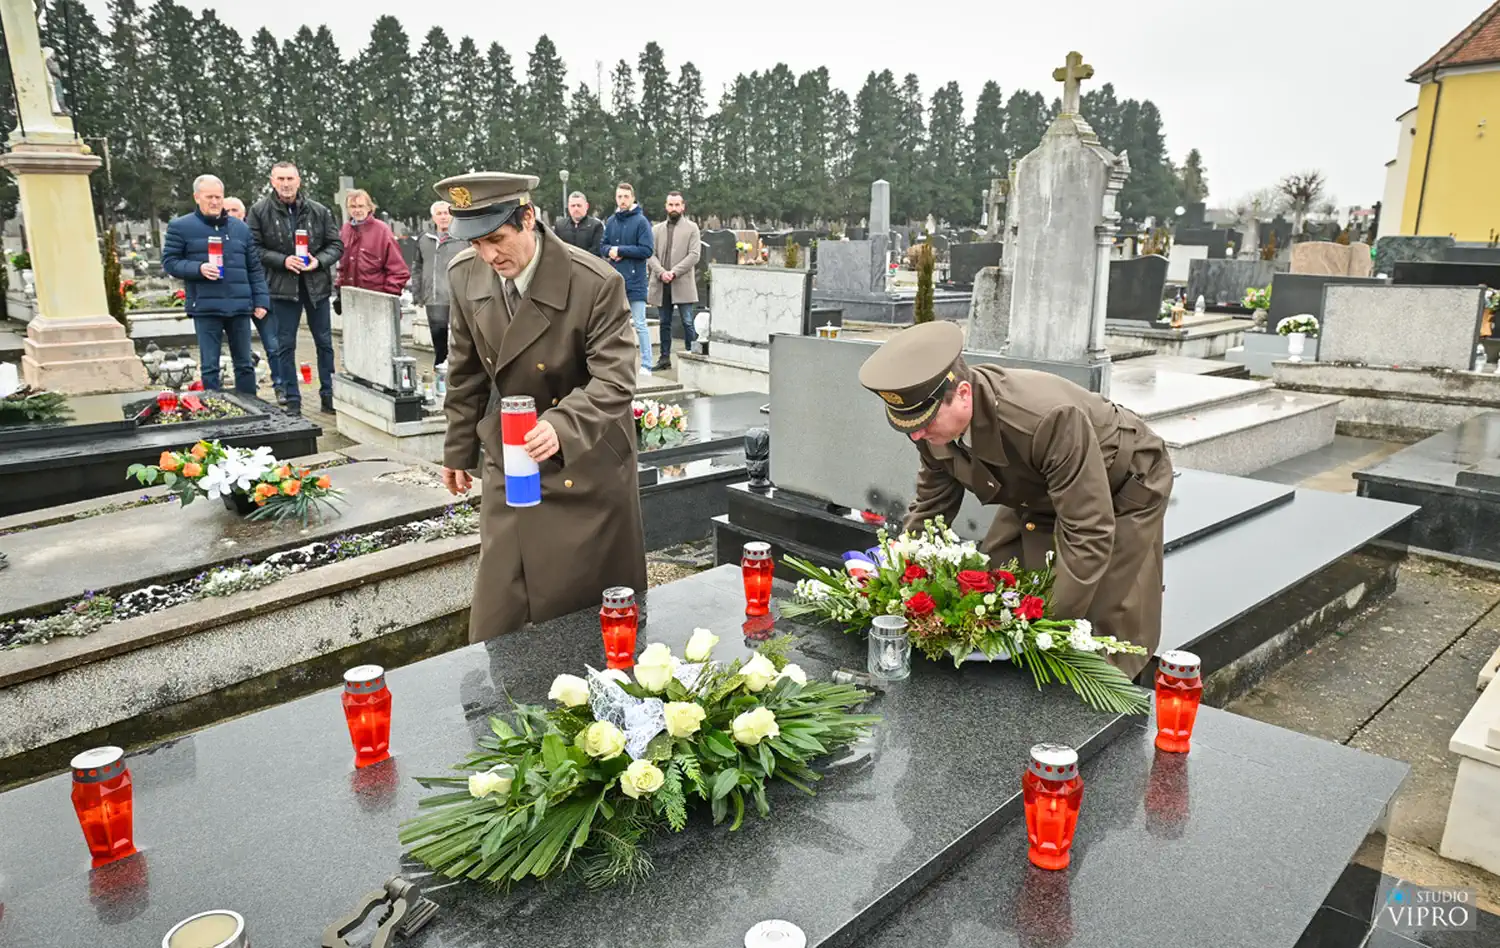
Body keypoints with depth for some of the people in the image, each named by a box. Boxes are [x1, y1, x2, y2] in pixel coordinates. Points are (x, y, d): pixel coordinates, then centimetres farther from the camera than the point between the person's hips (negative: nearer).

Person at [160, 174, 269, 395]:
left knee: (245, 364, 9)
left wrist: (261, 300, 6)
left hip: (239, 306, 3)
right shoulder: (180, 227, 3)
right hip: (205, 308, -3)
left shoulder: (240, 227, 14)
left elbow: (255, 268, 14)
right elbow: (169, 262, 2)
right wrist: (198, 268, -16)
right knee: (210, 366, 0)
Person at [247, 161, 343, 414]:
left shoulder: (319, 211, 2)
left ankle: (329, 394, 20)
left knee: (324, 342, 9)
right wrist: (283, 260, -17)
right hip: (282, 286, -1)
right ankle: (292, 399, 14)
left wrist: (318, 261, -13)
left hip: (316, 285, 2)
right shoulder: (259, 211, -2)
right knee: (285, 345, 5)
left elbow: (336, 245, 5)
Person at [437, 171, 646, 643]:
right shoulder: (464, 274, -4)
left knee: (597, 616, 9)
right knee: (497, 614, 6)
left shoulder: (597, 284, -21)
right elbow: (467, 372, 9)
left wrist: (561, 424, -43)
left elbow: (614, 380, -25)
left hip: (587, 467, -3)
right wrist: (459, 449, 17)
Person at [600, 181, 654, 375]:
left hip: (635, 281, -6)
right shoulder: (610, 221, 11)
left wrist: (620, 250, -12)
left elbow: (646, 250, -12)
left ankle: (646, 366, -1)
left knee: (639, 324, -4)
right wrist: (610, 250, -9)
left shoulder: (641, 221, -5)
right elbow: (602, 247, 14)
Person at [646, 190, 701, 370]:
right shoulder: (657, 229, 14)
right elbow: (651, 255, 6)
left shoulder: (692, 228, 4)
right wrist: (661, 272, -12)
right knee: (664, 323, 10)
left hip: (683, 284, -4)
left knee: (688, 322, -3)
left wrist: (674, 272, -14)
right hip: (661, 285, 4)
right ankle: (665, 357, 17)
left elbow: (693, 255, -6)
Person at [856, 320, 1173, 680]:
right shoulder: (937, 420, -21)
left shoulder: (1050, 418, -43)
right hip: (1039, 497, 6)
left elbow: (1089, 534, -37)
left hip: (1120, 494, -6)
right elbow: (930, 507, -4)